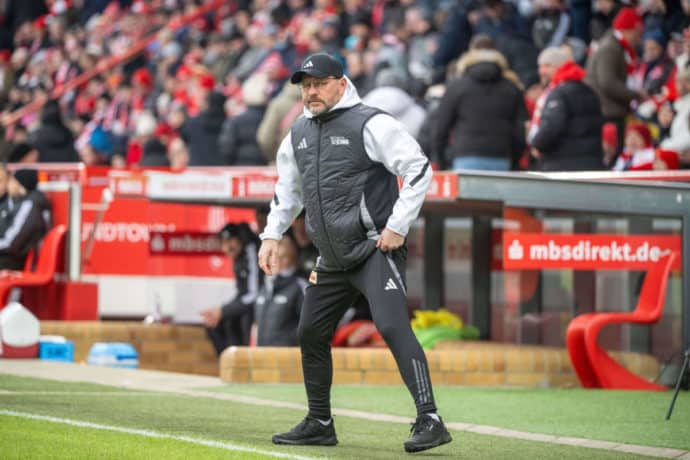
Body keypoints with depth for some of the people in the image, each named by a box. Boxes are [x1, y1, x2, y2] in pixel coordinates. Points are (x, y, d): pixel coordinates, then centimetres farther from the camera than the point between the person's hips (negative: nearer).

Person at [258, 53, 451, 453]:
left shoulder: (371, 124, -10)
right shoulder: (299, 134, 13)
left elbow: (419, 170, -14)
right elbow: (288, 189, 28)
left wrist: (398, 227, -18)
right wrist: (272, 235, 18)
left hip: (377, 250, -9)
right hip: (333, 259, 9)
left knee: (393, 326, -23)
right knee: (311, 333, 14)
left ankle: (429, 421, -26)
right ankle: (320, 425, 29)